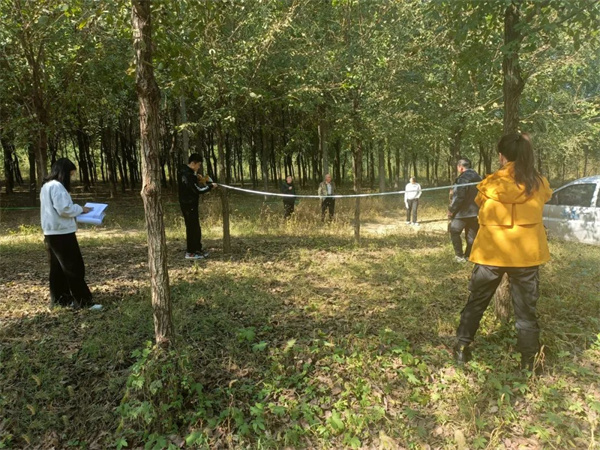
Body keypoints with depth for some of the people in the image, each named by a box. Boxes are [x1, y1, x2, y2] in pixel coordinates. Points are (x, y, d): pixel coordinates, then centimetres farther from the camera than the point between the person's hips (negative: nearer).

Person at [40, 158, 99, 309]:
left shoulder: (46, 186, 16)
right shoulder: (57, 186, -16)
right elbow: (64, 209, -22)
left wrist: (76, 210, 12)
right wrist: (80, 209, -6)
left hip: (51, 233, 10)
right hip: (62, 233, -10)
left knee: (58, 268, 15)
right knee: (74, 268, -5)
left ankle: (58, 299, 22)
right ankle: (83, 301, -1)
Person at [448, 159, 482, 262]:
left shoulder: (463, 178, -17)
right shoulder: (477, 177, 12)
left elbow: (459, 197, -21)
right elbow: (476, 195, 17)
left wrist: (451, 210, -12)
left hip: (464, 212, -8)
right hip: (475, 212, 8)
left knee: (454, 231, 4)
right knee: (471, 234, 12)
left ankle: (459, 256, 3)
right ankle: (469, 255, 17)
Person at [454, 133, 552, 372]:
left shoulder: (490, 184, -9)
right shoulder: (539, 185, -5)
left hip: (491, 253, -1)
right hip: (526, 255, 1)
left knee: (476, 302, 15)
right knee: (526, 309, 13)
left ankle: (462, 347, 22)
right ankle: (528, 360, 22)